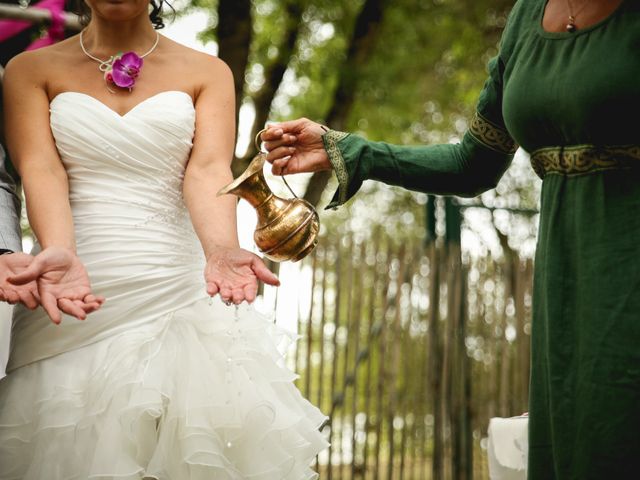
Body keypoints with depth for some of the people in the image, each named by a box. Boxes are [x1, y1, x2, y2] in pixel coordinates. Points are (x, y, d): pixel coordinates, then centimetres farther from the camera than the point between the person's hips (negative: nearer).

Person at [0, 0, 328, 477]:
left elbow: (208, 170, -7)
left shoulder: (207, 73, 9)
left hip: (179, 292, 0)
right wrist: (59, 259, -27)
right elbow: (42, 171, -7)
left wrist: (221, 250, -28)